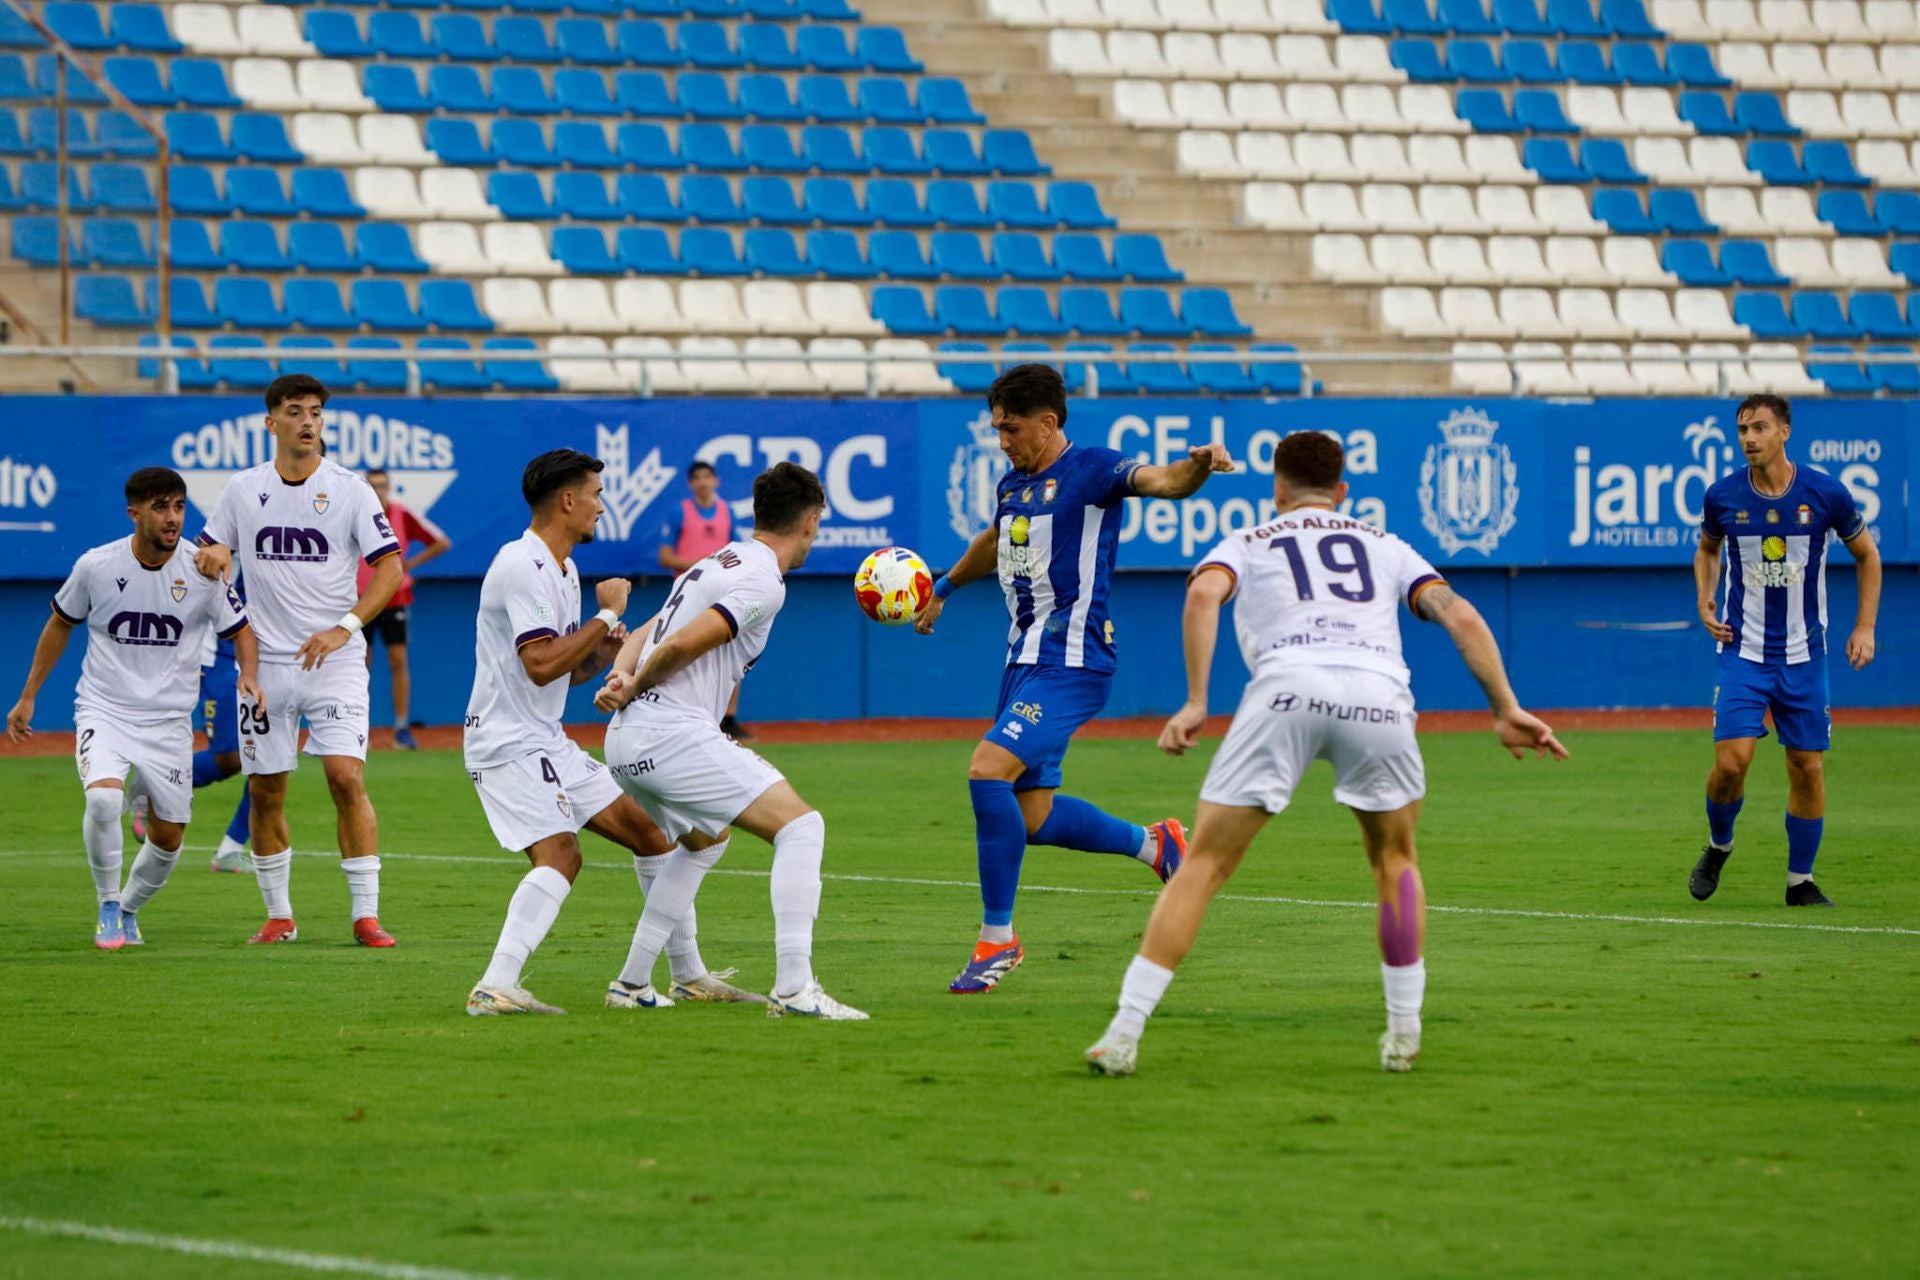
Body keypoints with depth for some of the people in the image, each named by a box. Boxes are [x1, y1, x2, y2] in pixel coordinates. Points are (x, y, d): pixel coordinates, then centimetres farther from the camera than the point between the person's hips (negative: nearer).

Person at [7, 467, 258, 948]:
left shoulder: (202, 573, -7)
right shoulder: (96, 566, -7)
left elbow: (240, 630, 6)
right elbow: (60, 624, 9)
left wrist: (248, 676, -16)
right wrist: (27, 698, 12)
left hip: (169, 721, 2)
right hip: (103, 710, -2)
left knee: (168, 837, 4)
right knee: (103, 797, -29)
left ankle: (129, 910, 33)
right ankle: (108, 906, -8)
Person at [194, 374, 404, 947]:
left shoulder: (350, 489, -3)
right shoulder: (243, 489, 6)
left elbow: (389, 566, -5)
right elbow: (211, 549, 17)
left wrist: (343, 629, -17)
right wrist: (211, 556, -8)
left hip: (335, 659, -3)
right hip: (265, 661, 3)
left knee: (346, 777, -15)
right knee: (265, 791, 6)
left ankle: (366, 915, -11)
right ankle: (278, 916, 19)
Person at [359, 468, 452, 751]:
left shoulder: (403, 516, -2)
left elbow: (442, 542, 4)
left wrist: (411, 563, -2)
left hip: (394, 598, 0)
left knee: (398, 662, -5)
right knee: (361, 664, 2)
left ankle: (402, 728, -1)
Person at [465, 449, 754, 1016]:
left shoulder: (563, 570, 15)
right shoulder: (522, 567, -17)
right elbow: (541, 665, -26)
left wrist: (607, 649, 1)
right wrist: (607, 616, -17)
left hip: (548, 743, 10)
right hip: (508, 742, -10)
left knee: (645, 830, 12)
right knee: (560, 853, -25)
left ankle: (691, 975, 21)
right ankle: (495, 987, -30)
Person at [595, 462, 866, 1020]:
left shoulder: (718, 565, 22)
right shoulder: (763, 582, -9)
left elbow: (644, 636, 19)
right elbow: (680, 646, -18)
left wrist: (621, 678, -1)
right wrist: (635, 687, -1)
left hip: (628, 743, 10)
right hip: (674, 735, -10)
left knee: (704, 840, 33)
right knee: (801, 825, -10)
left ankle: (632, 983, 32)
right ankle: (793, 988, -22)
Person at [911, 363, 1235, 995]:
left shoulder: (1091, 470, -9)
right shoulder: (1013, 484, 15)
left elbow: (1162, 481, -27)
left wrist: (1198, 466, -49)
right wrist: (942, 589, 50)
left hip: (1071, 663, -9)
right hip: (1025, 659, 9)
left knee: (988, 771, -22)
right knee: (1032, 817, 9)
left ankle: (997, 938, -13)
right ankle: (1153, 844, 32)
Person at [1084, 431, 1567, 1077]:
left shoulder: (1246, 544, 28)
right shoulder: (1387, 547, 33)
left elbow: (1203, 594, 5)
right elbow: (1461, 617, 19)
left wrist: (1195, 703, 1)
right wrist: (1506, 709, 17)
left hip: (1285, 687, -1)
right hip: (1380, 695, 1)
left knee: (1203, 866, 4)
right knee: (1395, 859, 26)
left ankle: (1123, 1035, -2)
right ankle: (1404, 1033, 23)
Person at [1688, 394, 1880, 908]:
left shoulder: (1825, 493, -7)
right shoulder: (1723, 496, -4)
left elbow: (1866, 555, 8)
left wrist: (1864, 628, 2)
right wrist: (1705, 601, 2)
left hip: (1803, 654, 0)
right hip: (1743, 651, 0)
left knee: (1807, 768, 1)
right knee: (1731, 761, -13)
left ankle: (1801, 881, 15)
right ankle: (1718, 846, 15)